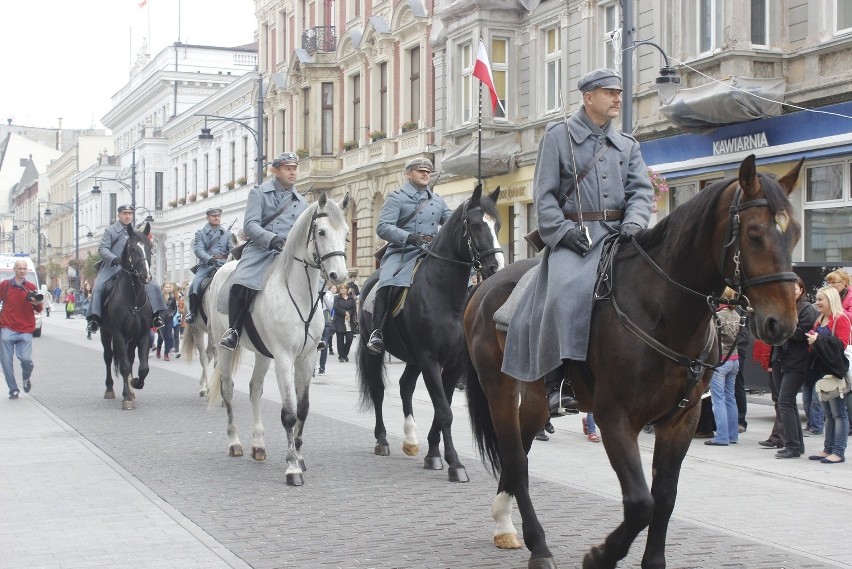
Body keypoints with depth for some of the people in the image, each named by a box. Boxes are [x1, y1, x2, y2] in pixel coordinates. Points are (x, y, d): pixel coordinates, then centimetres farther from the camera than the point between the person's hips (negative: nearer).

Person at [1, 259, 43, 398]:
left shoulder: (31, 287, 7)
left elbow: (38, 310, 12)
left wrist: (37, 303, -10)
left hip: (26, 330, 0)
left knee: (26, 359, -12)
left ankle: (26, 377, 21)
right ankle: (13, 390, 10)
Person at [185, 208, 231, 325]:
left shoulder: (226, 234, 23)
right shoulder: (200, 233, 16)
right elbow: (198, 249, -1)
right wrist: (210, 259, -21)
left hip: (223, 264, 1)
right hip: (206, 265, -1)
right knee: (195, 285, -25)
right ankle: (192, 311, -15)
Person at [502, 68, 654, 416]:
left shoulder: (628, 145, 21)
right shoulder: (558, 136, 8)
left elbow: (641, 189, 11)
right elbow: (545, 194, 1)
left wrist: (633, 222, -10)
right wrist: (562, 231, -13)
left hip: (617, 234, 5)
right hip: (573, 236, -5)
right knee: (567, 290, -30)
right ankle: (558, 383, -29)